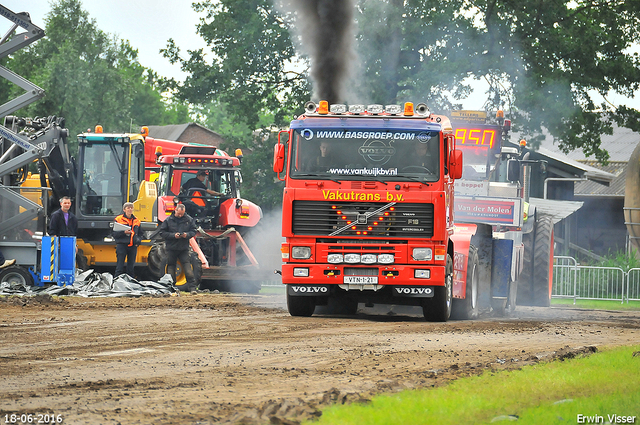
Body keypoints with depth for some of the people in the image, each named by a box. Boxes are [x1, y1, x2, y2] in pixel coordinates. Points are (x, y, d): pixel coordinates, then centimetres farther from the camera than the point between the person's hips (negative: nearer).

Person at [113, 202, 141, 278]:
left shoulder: (136, 221, 15)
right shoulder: (118, 219, 3)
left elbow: (140, 235, 23)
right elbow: (115, 234, -1)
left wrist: (138, 241, 2)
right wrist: (124, 232, -18)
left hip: (133, 246, 4)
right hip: (122, 245, -4)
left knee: (131, 268, 7)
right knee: (120, 268, -8)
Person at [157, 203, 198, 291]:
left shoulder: (189, 220, 3)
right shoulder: (168, 220, -1)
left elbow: (193, 231, 10)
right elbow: (162, 232, -1)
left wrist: (187, 235, -12)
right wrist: (173, 235, -14)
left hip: (184, 248, 0)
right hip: (171, 248, 0)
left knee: (187, 266, -8)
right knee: (171, 267, 7)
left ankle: (192, 286, -7)